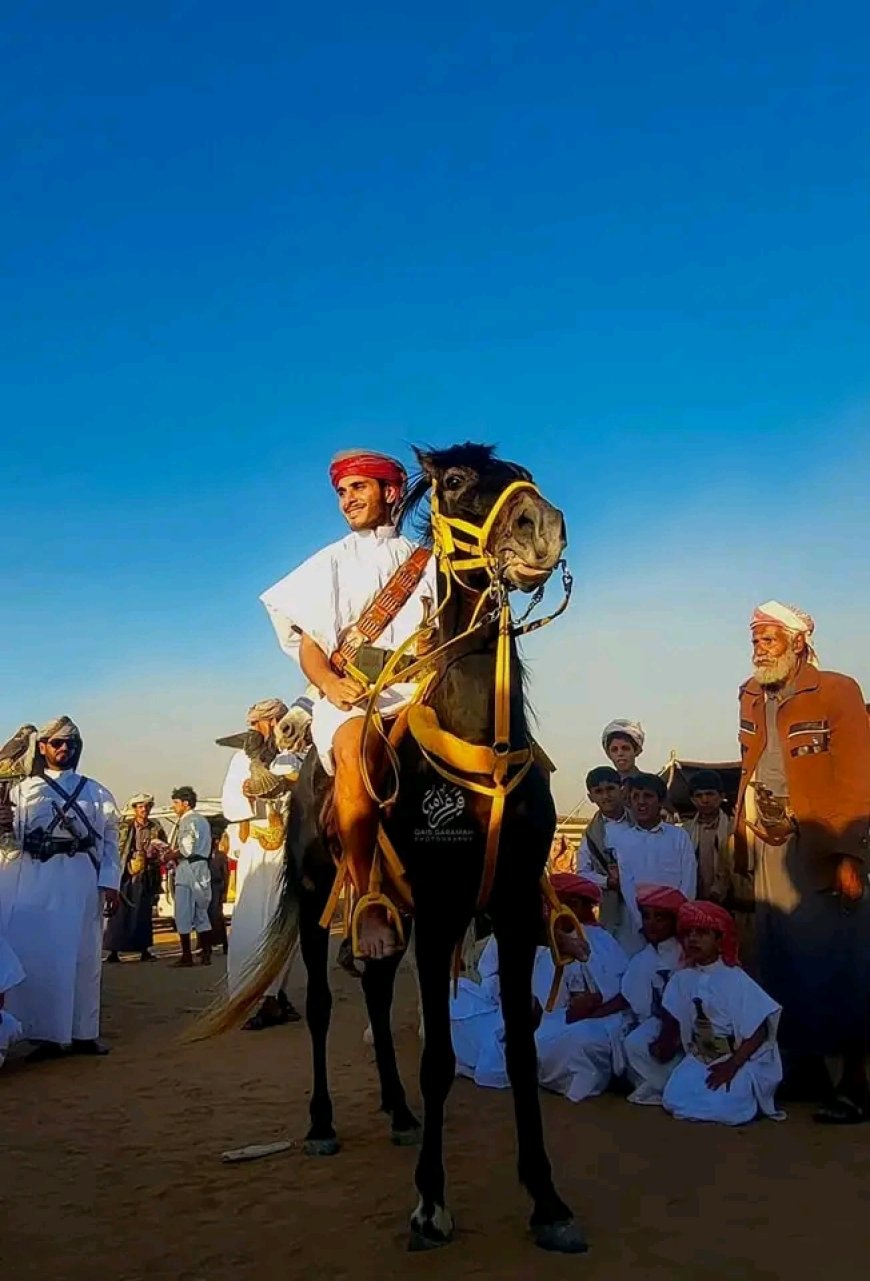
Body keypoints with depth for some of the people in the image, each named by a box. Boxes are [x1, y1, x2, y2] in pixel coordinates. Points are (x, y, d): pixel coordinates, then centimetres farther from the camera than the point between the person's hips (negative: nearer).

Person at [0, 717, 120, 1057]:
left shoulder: (95, 792, 11)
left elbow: (109, 840, 6)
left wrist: (110, 883, -2)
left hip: (79, 880, 0)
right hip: (34, 880, 0)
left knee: (81, 955, 2)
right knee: (35, 954, -2)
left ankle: (84, 1033, 11)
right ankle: (47, 1034, 8)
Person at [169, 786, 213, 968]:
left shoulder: (186, 821, -10)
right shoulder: (202, 820, 17)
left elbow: (185, 849, -18)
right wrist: (174, 850, 14)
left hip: (188, 868, -9)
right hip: (203, 867, 9)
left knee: (183, 914, -3)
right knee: (201, 913, 10)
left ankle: (187, 956, -3)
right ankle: (206, 954, 9)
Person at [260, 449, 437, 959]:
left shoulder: (425, 561, 19)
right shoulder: (331, 563, 18)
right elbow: (308, 641, 10)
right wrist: (330, 684, -12)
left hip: (415, 689, 1)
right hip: (349, 697, -1)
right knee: (356, 747, -38)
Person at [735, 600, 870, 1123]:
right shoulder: (753, 700, 12)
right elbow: (749, 778, 11)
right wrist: (742, 855, 7)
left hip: (822, 851, -6)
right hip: (769, 852, 6)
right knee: (783, 963, 13)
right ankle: (803, 1067, 27)